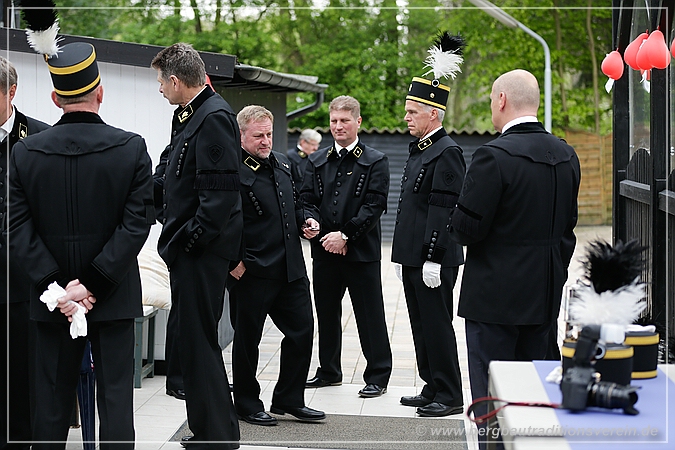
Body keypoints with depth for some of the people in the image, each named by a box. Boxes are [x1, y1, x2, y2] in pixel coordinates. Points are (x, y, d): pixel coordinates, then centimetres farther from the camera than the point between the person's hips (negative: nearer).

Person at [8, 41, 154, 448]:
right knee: (115, 398, 5)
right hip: (113, 296, -1)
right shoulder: (132, 148, -8)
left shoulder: (25, 152, -3)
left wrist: (56, 284, -9)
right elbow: (136, 223, -13)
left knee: (52, 400, 10)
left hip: (52, 299, 2)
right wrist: (94, 284, -13)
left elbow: (18, 228, -8)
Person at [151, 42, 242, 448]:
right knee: (188, 336, 16)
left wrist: (192, 239, -19)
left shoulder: (214, 117, -17)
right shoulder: (188, 116, 14)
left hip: (202, 250, -10)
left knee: (198, 341, -5)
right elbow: (169, 173, 22)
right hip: (187, 248, 10)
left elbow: (220, 191, -23)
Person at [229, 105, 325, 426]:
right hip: (251, 272, -8)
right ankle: (247, 404, 21)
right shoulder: (233, 170, -13)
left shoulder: (281, 163, 13)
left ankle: (289, 399, 24)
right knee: (248, 339, 6)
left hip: (290, 268, 8)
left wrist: (305, 221, 9)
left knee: (302, 330, 10)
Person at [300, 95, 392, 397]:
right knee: (326, 314, 13)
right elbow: (307, 201, 7)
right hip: (324, 251, 5)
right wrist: (322, 234, -8)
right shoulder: (316, 162, 12)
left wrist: (345, 235, -17)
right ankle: (329, 371, 26)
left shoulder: (375, 162, -1)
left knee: (370, 316, 0)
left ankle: (378, 376, 9)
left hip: (362, 251, -4)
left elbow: (374, 206, -9)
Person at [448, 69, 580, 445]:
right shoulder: (566, 155, 5)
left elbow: (467, 227, -19)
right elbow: (567, 223, 12)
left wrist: (456, 223, 3)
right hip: (545, 295, 7)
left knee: (491, 394, 1)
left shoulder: (495, 156, -19)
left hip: (497, 294, -7)